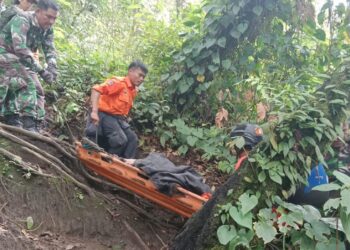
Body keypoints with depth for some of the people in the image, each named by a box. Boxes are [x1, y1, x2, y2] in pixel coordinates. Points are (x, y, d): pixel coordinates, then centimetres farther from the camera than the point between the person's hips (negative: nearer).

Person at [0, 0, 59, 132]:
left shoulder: (48, 30, 1)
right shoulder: (21, 20, -23)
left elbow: (50, 50, -4)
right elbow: (20, 48, -34)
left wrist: (52, 68, -26)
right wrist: (41, 70, -39)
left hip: (22, 61, 9)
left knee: (37, 91, 2)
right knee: (26, 84, -25)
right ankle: (29, 126, -26)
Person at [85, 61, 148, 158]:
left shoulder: (134, 90, 8)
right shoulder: (119, 82, -18)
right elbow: (96, 89, -27)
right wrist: (94, 111, -34)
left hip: (119, 118, 9)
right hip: (106, 115, -9)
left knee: (133, 139, 6)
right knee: (121, 140, -19)